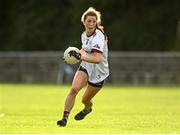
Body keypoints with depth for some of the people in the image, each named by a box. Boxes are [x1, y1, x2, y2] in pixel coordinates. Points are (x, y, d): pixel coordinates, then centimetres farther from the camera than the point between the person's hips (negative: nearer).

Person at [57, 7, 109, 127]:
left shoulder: (98, 37, -27)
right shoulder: (84, 35, -3)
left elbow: (97, 59, -41)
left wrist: (80, 57, -51)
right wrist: (80, 53, 1)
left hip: (99, 73, -5)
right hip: (86, 68, 5)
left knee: (85, 100, 10)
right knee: (74, 89, -23)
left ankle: (88, 109, 47)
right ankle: (65, 117, -20)